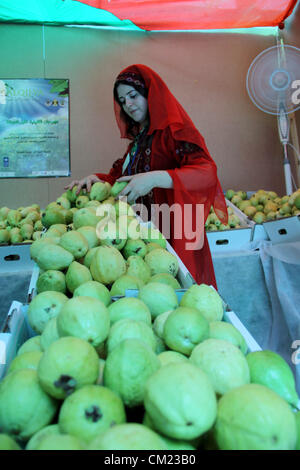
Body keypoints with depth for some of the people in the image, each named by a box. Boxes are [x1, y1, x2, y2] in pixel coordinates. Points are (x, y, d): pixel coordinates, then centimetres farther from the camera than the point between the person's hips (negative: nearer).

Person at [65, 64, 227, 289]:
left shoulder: (173, 129, -7)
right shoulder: (139, 136, 17)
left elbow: (207, 172, -20)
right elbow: (121, 175, 24)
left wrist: (155, 178, -31)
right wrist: (97, 178, 4)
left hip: (174, 235, -7)